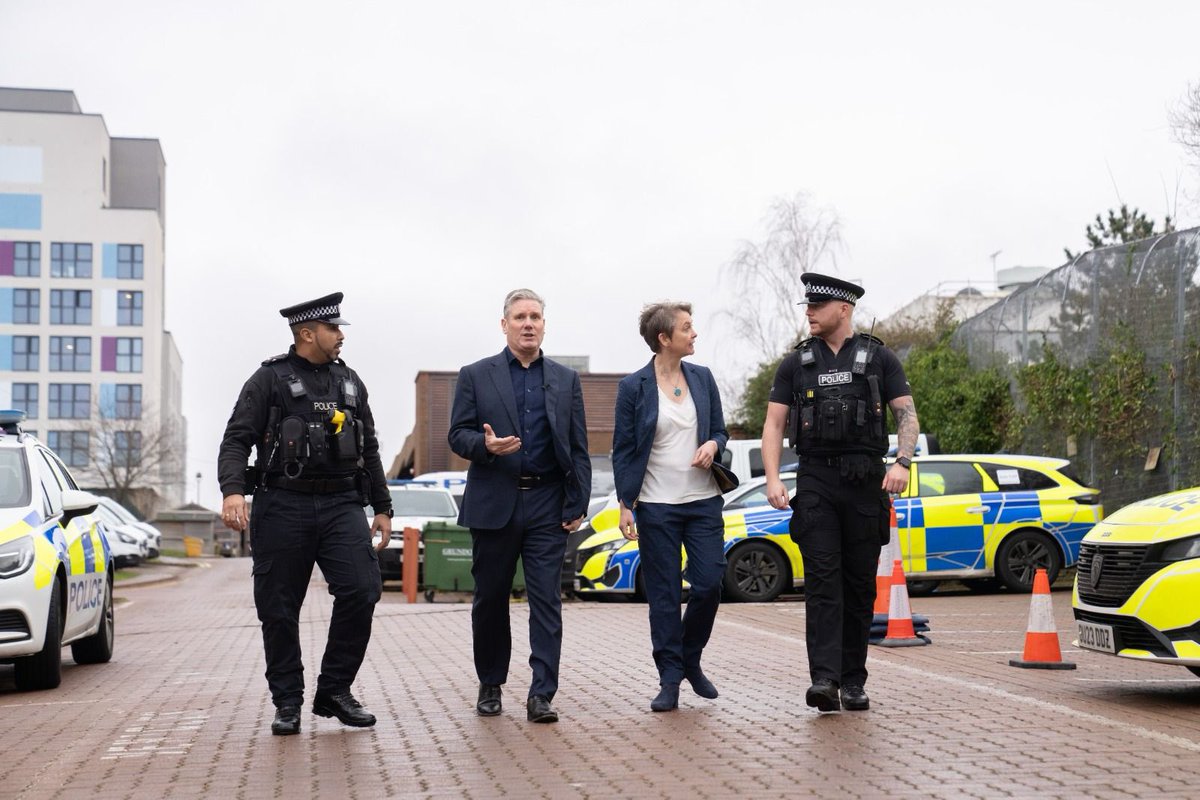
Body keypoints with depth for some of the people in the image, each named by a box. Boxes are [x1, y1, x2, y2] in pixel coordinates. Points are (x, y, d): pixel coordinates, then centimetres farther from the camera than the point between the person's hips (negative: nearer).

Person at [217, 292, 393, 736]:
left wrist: (383, 508, 18)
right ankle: (287, 703, 14)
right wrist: (232, 491, -22)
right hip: (282, 507, -3)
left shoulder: (349, 382, 16)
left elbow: (369, 449, 21)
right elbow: (236, 439, -5)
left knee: (360, 592, -11)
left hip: (341, 506, 4)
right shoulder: (270, 379, 1)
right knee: (279, 610, 1)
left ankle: (334, 690, 4)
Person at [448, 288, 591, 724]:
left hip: (547, 507, 1)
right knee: (490, 600, 9)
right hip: (494, 504, 0)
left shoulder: (566, 380, 11)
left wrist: (577, 504, 1)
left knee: (546, 601, -5)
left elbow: (578, 448, 9)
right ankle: (490, 685, 24)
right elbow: (457, 435, 2)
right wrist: (485, 445, -20)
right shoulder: (476, 376, 6)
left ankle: (541, 695, -6)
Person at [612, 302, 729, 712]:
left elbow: (719, 430, 15)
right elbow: (622, 450, -1)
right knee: (663, 595, 1)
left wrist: (713, 445, -9)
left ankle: (690, 659, 22)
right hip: (656, 506, -3)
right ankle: (670, 679, 10)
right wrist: (625, 505, -7)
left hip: (703, 500, 3)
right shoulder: (634, 386, -3)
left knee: (709, 584, -2)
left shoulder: (702, 378, 7)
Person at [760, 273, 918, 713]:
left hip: (866, 482, 0)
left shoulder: (879, 358, 5)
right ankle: (824, 679, -17)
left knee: (860, 585, 5)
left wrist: (902, 462, -17)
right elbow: (774, 424, 6)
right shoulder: (796, 363, 9)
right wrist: (773, 479, -8)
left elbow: (907, 415, 1)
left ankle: (853, 682, 13)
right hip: (816, 482, 0)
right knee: (822, 580, -10)